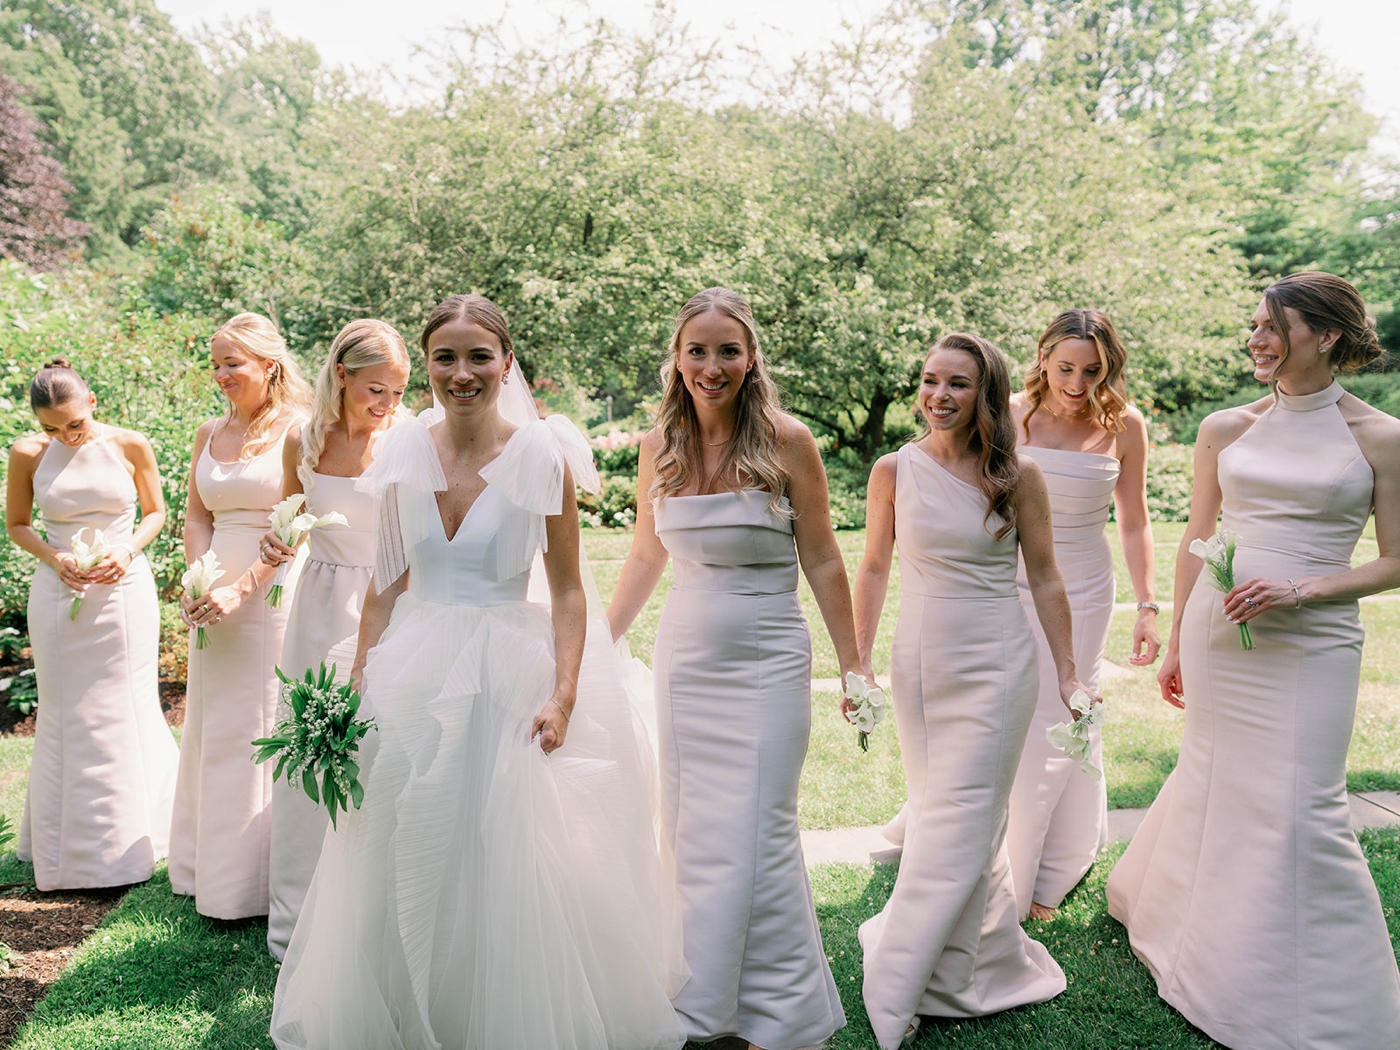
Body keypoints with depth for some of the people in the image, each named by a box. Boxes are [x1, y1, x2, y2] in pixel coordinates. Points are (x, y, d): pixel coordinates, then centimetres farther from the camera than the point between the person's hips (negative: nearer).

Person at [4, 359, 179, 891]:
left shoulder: (130, 445, -5)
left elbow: (155, 512, 6)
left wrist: (127, 551, -12)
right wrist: (54, 558, -10)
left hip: (125, 592, 0)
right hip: (59, 596, 1)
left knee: (125, 711, 7)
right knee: (67, 718, 7)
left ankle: (130, 841, 23)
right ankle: (70, 849, 21)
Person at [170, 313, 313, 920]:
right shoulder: (210, 434, 12)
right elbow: (197, 515, 15)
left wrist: (240, 590, -19)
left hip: (274, 592, -6)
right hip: (216, 596, 7)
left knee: (266, 726, 0)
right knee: (213, 726, 12)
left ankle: (257, 881, 12)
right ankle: (213, 867, 27)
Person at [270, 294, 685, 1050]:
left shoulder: (543, 456, -7)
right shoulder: (405, 452, 3)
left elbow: (568, 589, -4)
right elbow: (386, 583, 10)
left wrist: (565, 694, -13)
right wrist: (357, 687, 7)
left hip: (506, 675, -3)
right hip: (413, 676, 4)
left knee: (507, 869, 3)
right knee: (403, 866, 12)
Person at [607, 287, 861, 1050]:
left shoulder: (786, 440, -9)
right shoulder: (660, 446, 2)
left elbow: (822, 561, -4)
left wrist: (854, 667, -2)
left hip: (766, 664, -4)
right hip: (684, 661, 4)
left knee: (754, 838, -1)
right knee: (692, 836, 11)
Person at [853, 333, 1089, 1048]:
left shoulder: (1019, 476, -4)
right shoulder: (895, 471, 0)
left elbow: (1044, 579, 3)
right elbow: (874, 568, 8)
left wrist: (1068, 672, 3)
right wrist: (859, 661, 6)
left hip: (996, 663, -2)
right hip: (918, 661, 3)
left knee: (959, 824, -3)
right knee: (937, 815, 11)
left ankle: (896, 990, 9)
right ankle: (992, 964, 32)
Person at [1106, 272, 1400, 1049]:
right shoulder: (1226, 430, 5)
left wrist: (1299, 590, -16)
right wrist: (1175, 644, 13)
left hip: (1312, 641, -3)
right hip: (1218, 631, 3)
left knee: (1300, 804, -2)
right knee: (1214, 777, 11)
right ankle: (1206, 943, 37)